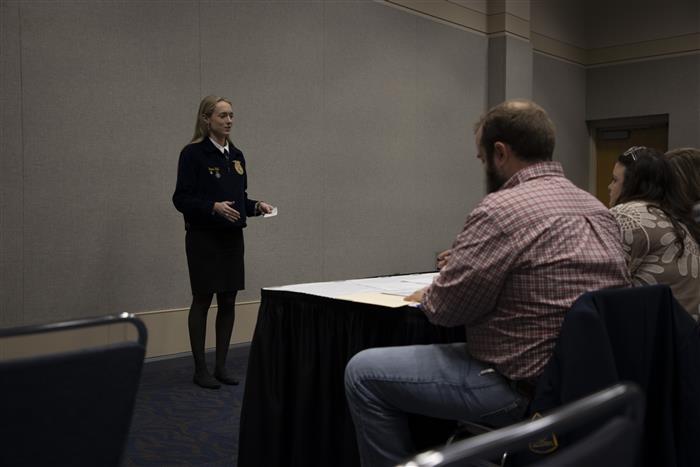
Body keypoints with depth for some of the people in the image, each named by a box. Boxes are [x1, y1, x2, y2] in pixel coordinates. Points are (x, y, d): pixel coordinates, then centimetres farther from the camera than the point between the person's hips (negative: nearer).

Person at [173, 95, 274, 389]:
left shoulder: (236, 155, 11)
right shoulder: (193, 153, -8)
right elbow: (181, 199, -12)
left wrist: (256, 206, -2)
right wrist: (214, 206, -25)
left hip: (232, 237, 6)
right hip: (203, 238, -6)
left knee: (228, 301, 8)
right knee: (202, 300, 2)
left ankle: (221, 366, 19)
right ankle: (200, 369, 13)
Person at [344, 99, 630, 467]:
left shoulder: (502, 209, -20)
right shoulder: (598, 209, 7)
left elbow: (445, 307, -17)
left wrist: (425, 296, 6)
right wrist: (463, 263, 21)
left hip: (523, 388, -9)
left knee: (363, 373, -1)